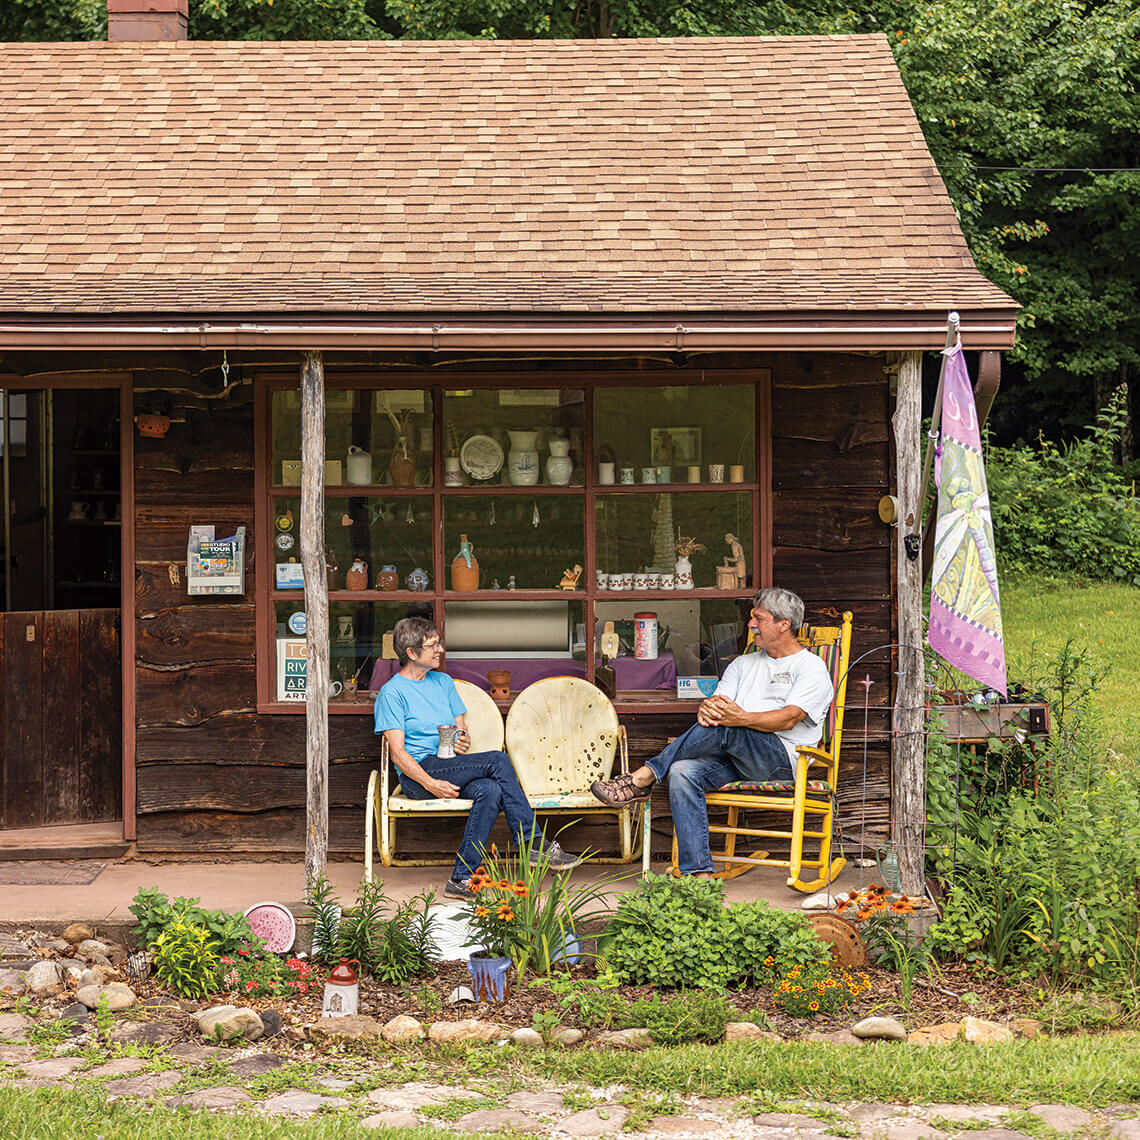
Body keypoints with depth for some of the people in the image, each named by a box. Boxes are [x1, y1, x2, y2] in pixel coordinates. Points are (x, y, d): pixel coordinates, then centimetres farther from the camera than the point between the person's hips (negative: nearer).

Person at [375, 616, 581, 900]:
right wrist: (431, 783, -22)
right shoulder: (392, 693, -1)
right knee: (499, 761, -25)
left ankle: (462, 878, -31)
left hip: (452, 766, 6)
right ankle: (533, 843, -21)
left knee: (491, 790, -29)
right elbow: (397, 753, -8)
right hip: (417, 774, -6)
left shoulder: (443, 682, 20)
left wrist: (463, 742, -5)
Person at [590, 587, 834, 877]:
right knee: (682, 772, -26)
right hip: (735, 759, 6)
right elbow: (719, 700, 12)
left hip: (782, 760, -6)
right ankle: (699, 873, -34)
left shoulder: (812, 668, 5)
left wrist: (741, 718, -29)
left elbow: (789, 719, -11)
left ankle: (643, 778, -23)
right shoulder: (743, 664, 27)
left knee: (723, 728, -34)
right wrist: (707, 708, -16)